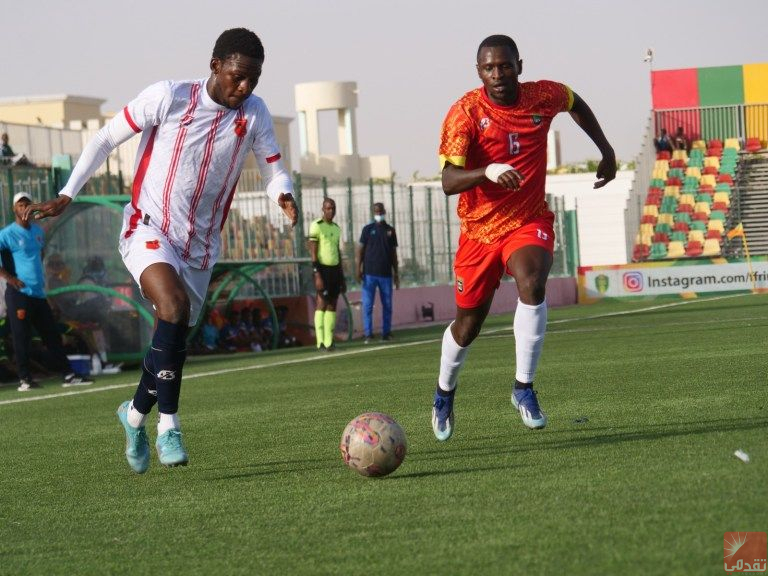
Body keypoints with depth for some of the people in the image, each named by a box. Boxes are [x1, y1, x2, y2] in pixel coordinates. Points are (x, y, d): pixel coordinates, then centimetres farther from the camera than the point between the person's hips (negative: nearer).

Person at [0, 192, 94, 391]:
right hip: (19, 293, -7)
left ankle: (67, 375, 8)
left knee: (53, 335, 6)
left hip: (38, 293, 7)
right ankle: (24, 379, 1)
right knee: (21, 337, -5)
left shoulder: (38, 231, 14)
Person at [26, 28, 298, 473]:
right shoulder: (168, 97, -13)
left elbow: (274, 171, 4)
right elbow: (107, 139, -3)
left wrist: (284, 196, -20)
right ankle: (169, 426, -23)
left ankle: (136, 414, 39)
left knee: (174, 341, 10)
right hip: (148, 231, -5)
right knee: (175, 307, -30)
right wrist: (66, 196, -6)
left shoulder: (254, 113, -2)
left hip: (200, 247, 5)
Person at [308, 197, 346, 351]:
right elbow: (313, 252, -12)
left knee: (332, 305, 5)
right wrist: (317, 275, -19)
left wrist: (342, 277, 18)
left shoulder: (336, 228, 16)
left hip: (335, 269, 7)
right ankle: (320, 341, -12)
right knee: (321, 304, -10)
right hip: (322, 269, -7)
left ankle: (329, 341, 6)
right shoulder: (317, 226, -8)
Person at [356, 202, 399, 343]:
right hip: (369, 273, -3)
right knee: (367, 304, -5)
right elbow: (360, 250, 2)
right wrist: (358, 269, -8)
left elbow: (394, 253, 14)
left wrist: (396, 273, 11)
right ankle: (368, 334, -3)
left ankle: (386, 333, 12)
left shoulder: (390, 231, 10)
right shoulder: (368, 229, 3)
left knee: (387, 305, 5)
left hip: (386, 274, 3)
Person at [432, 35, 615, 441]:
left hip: (529, 221, 1)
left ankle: (524, 389, -20)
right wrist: (488, 172, -47)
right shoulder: (465, 113, -17)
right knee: (468, 323, 9)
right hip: (480, 228, -1)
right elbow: (449, 181, -28)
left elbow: (575, 103, 19)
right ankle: (444, 394, 38)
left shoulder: (543, 97, -8)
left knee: (531, 285, -30)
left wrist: (606, 152, 21)